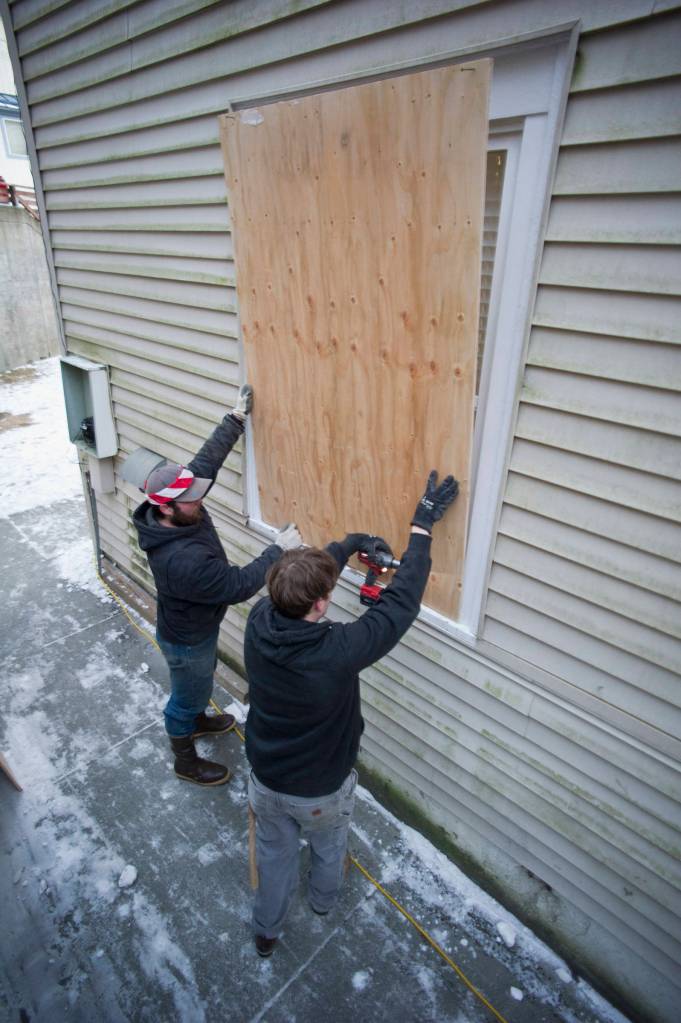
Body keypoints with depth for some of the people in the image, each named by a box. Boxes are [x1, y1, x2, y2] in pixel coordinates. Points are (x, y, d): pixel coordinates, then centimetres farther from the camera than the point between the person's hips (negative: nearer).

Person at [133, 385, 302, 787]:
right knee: (187, 697, 18)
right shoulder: (180, 559, -44)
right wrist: (279, 550, -31)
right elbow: (238, 585, -36)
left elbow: (207, 459, -9)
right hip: (187, 640, -8)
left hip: (201, 626, 8)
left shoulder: (181, 511, -19)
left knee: (200, 683, 34)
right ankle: (186, 761, 46)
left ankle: (197, 720, 64)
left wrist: (237, 418, -9)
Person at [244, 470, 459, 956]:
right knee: (329, 846, 33)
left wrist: (349, 543, -1)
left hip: (267, 781, 3)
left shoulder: (259, 623, -28)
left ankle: (266, 930, 57)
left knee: (275, 853, 31)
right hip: (322, 791, -2)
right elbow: (400, 603, -31)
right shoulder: (339, 652, -41)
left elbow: (297, 584, -8)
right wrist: (423, 526, -23)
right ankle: (324, 898, 64)